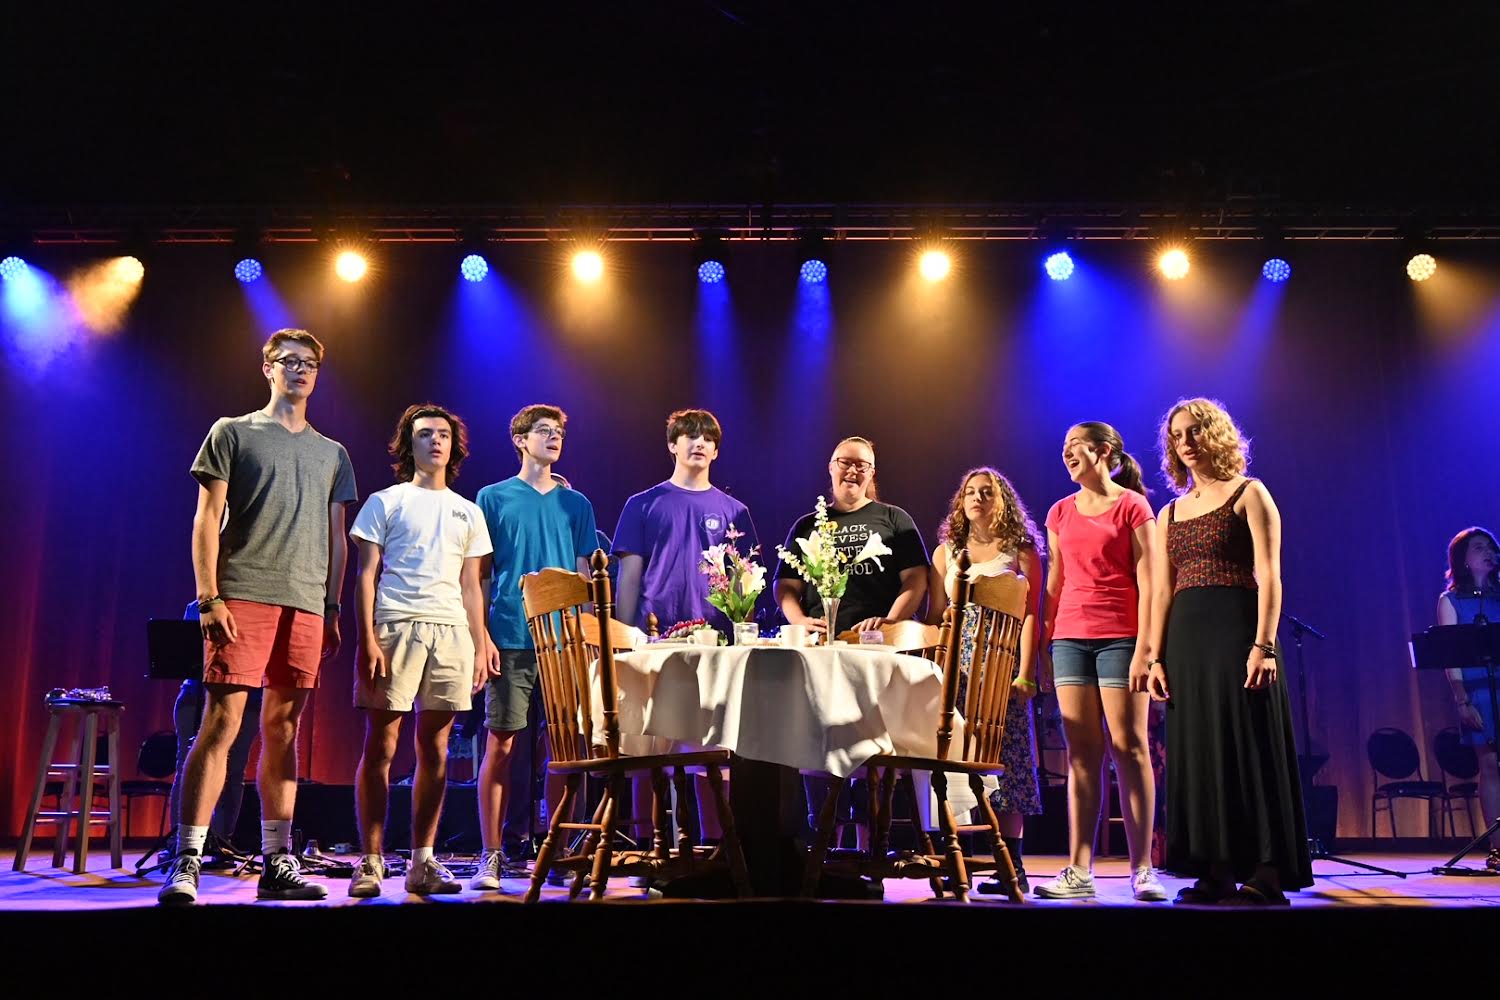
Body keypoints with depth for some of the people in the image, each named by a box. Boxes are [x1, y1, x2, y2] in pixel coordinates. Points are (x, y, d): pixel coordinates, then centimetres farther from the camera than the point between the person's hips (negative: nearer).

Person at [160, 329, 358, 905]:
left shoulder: (332, 454, 21)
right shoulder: (233, 433, 10)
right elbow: (206, 520, 3)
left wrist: (333, 609, 10)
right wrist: (209, 598, -8)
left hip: (306, 604, 4)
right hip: (242, 597, -4)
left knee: (283, 730, 5)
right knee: (222, 722, -10)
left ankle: (277, 865, 9)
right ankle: (186, 864, -8)